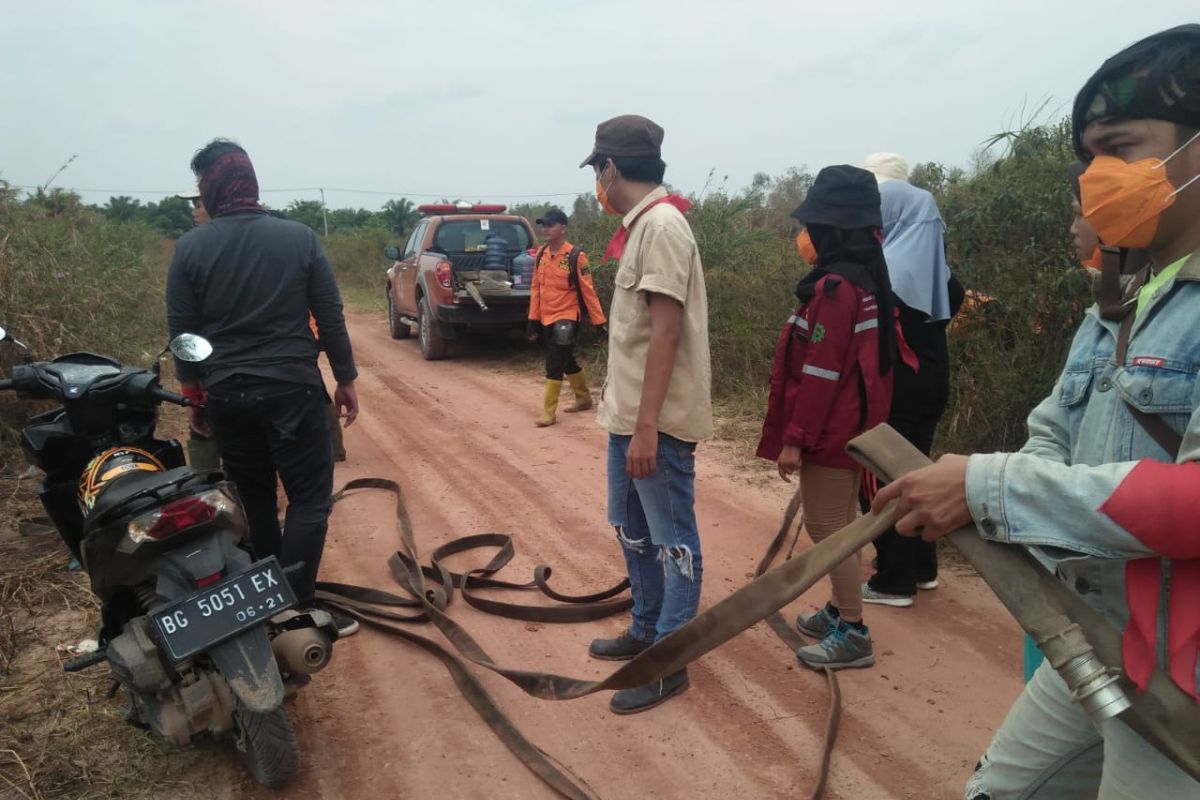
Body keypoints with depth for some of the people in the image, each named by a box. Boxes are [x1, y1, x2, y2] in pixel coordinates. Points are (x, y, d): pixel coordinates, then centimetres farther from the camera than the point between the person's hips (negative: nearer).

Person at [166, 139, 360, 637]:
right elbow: (330, 315, -3)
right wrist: (346, 380, 7)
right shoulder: (299, 237, -4)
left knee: (253, 498, 17)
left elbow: (182, 331, 2)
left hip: (225, 393, 3)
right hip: (292, 388, -3)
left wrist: (193, 394, 14)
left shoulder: (190, 248, -1)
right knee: (310, 498, 3)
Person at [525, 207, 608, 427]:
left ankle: (548, 412, -2)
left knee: (554, 365, -9)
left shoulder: (576, 256, -13)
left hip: (567, 318, -7)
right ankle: (584, 399, 37)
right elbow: (535, 288, 11)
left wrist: (599, 322, -10)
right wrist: (533, 320, 9)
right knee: (567, 362, 19)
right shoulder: (541, 255, 6)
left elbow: (588, 290, -11)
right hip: (547, 319, 7)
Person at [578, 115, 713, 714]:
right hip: (628, 414, 10)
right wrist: (625, 413, 17)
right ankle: (646, 630, 37)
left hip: (657, 422, -10)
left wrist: (647, 427, -23)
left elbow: (666, 333, -22)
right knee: (631, 528, 20)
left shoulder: (661, 225, -16)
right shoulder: (641, 225, 12)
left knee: (672, 541, 3)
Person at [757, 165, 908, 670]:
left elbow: (821, 372, -23)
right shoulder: (864, 278, 9)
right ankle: (840, 611, 32)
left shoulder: (835, 286, -20)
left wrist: (794, 438, -18)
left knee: (827, 527, -1)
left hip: (830, 434, -10)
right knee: (838, 523, 19)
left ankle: (853, 634, 8)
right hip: (852, 427, 10)